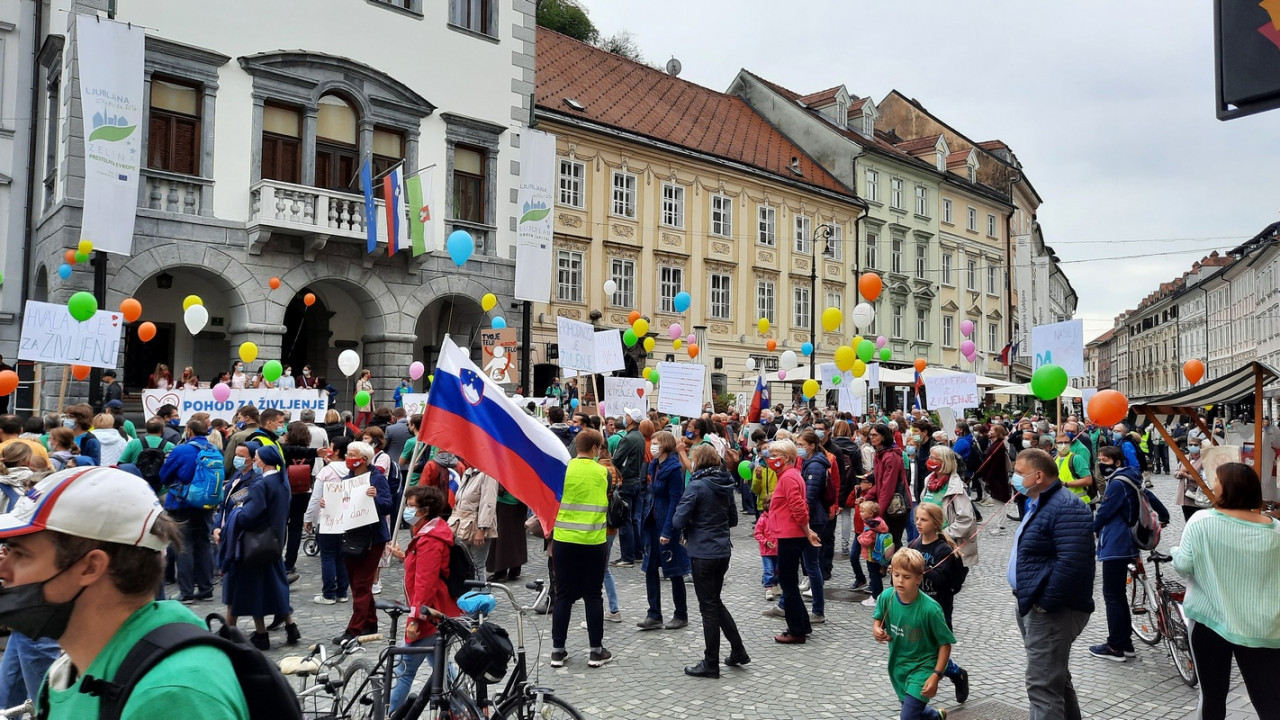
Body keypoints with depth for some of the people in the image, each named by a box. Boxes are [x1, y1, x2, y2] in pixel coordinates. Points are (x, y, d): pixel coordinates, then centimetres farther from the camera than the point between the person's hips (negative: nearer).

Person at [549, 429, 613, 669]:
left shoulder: (561, 469, -4)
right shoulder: (603, 472, -3)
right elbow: (610, 507, 7)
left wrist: (550, 539, 12)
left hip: (564, 540, 1)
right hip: (594, 542, -1)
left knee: (563, 595, 10)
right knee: (593, 596, 9)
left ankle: (557, 651, 14)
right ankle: (596, 651, 14)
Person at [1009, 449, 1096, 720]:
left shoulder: (1066, 508, -20)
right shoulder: (1039, 504, 14)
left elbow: (1071, 563, -30)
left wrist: (1045, 604, -24)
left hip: (1052, 612, -11)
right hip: (1033, 607, 11)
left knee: (1043, 686, -7)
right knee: (1056, 678, 22)